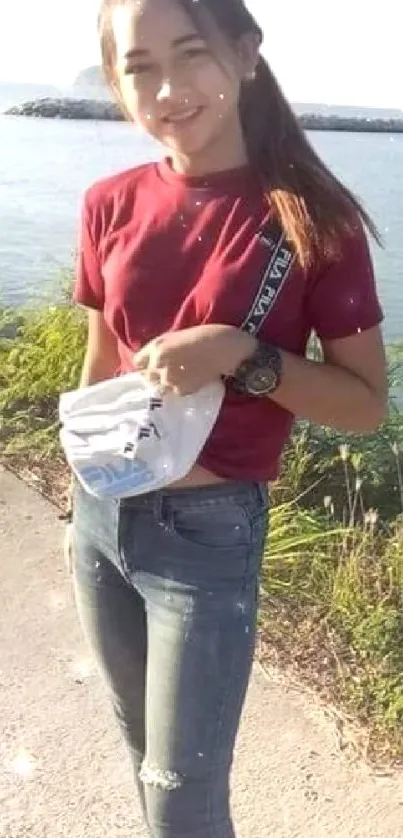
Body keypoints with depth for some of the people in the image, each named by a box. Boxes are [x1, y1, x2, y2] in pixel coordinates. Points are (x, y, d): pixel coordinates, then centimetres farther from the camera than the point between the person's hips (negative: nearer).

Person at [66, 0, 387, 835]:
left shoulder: (310, 214, -13)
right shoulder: (111, 205, -1)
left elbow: (366, 404, -10)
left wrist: (242, 354, -24)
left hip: (207, 531, -4)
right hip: (101, 516, 5)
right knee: (144, 748, 24)